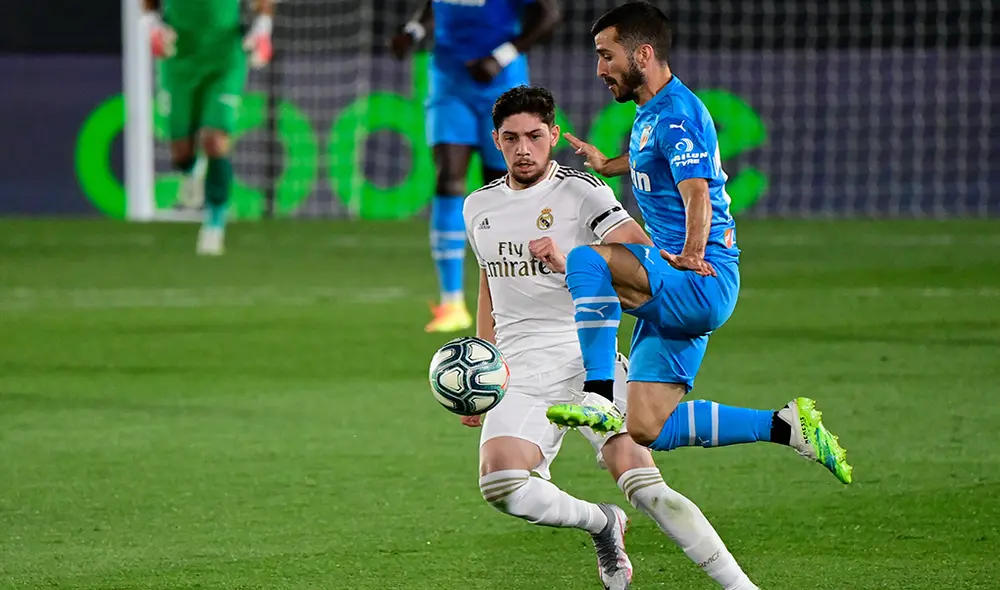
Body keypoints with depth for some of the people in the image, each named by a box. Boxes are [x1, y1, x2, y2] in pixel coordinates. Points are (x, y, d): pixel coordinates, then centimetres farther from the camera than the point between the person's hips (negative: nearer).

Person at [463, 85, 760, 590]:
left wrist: (571, 264, -26)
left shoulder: (580, 191, -3)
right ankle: (601, 524, 5)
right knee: (500, 485, -22)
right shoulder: (478, 207, 15)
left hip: (586, 357, -4)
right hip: (520, 373, 4)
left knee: (642, 483, -20)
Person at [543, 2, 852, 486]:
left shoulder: (675, 115, -14)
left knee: (586, 260, -30)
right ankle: (787, 426, 12)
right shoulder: (650, 114, 17)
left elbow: (698, 196, -25)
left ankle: (599, 399, -32)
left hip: (703, 282, -10)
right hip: (677, 293, 10)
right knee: (647, 431, 5)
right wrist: (608, 165, 31)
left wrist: (690, 256, -33)